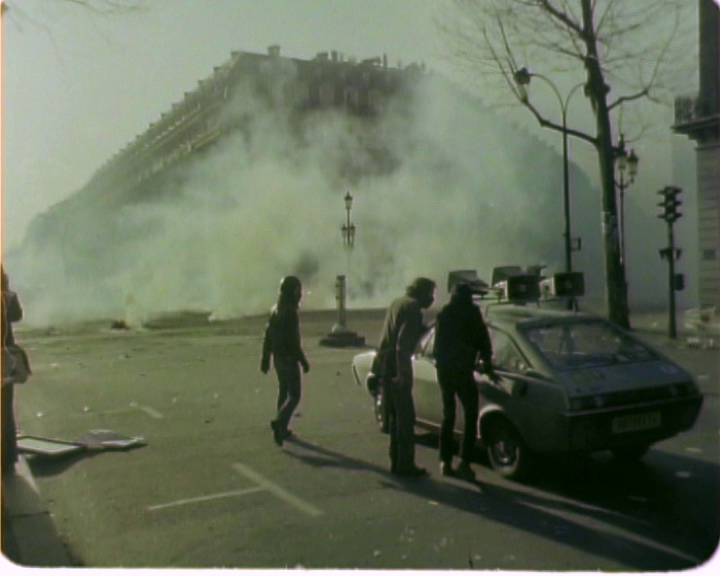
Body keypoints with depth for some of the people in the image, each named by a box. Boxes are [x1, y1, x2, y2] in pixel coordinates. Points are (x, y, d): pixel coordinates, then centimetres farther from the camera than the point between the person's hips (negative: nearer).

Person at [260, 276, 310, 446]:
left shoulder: (275, 310, 9)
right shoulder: (290, 312, -17)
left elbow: (267, 337, 13)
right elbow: (294, 341, -20)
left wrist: (265, 360, 18)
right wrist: (304, 361, -14)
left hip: (278, 358, 9)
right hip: (289, 359, -9)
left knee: (283, 392, 17)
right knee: (294, 395, -6)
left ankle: (282, 429, 22)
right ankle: (279, 422, -22)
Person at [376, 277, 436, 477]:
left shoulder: (398, 302, 15)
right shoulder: (413, 308, -13)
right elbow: (403, 343, -21)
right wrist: (402, 373, -21)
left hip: (384, 363, 9)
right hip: (396, 365, -9)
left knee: (394, 414, 15)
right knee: (405, 416, -2)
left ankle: (396, 461, 22)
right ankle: (405, 464, 3)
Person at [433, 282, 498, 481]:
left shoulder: (443, 314, 13)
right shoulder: (471, 312, -2)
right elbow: (483, 340, 0)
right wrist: (488, 367, 9)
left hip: (443, 369, 5)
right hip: (462, 370, -5)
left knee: (448, 416, 13)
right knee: (471, 417, 1)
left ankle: (445, 462, 12)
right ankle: (464, 462, -9)